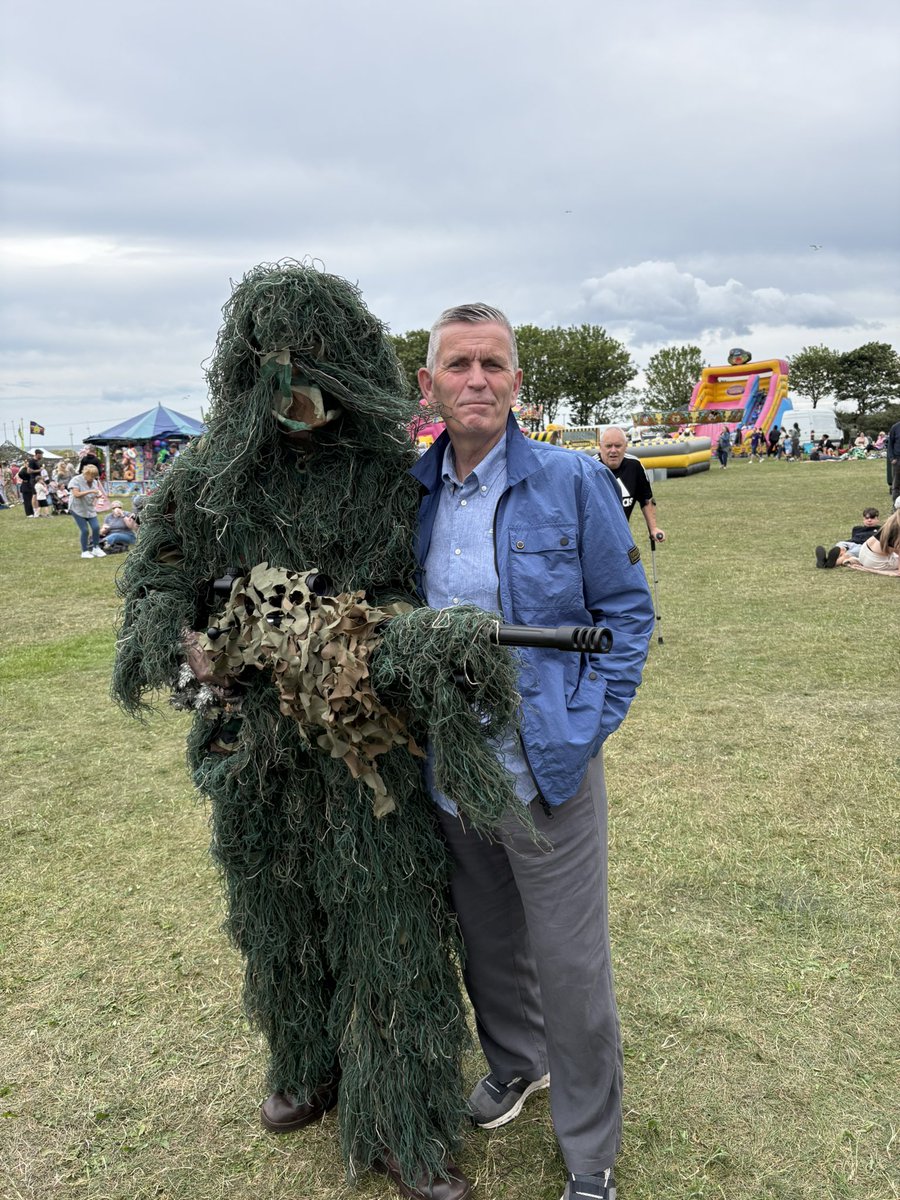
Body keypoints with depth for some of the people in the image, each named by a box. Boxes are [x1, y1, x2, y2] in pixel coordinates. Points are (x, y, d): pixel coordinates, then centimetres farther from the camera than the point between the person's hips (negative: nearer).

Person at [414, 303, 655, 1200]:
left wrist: (584, 731, -11)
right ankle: (515, 1060, 52)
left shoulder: (572, 481, -10)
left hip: (546, 771, -4)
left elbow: (625, 611, -5)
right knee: (486, 941, 23)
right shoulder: (412, 492, 1)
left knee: (571, 965, 9)